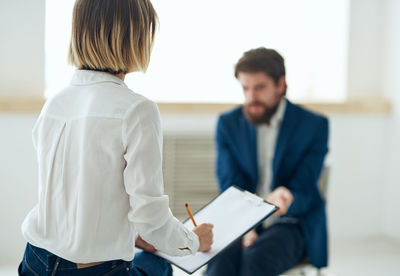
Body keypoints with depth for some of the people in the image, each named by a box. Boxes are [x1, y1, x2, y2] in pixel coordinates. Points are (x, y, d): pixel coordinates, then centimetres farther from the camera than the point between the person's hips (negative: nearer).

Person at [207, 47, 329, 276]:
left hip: (290, 225, -2)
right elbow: (230, 187, 0)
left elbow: (303, 192, -9)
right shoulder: (228, 124, 5)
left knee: (257, 258, -33)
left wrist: (280, 203, -34)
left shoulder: (314, 126, -3)